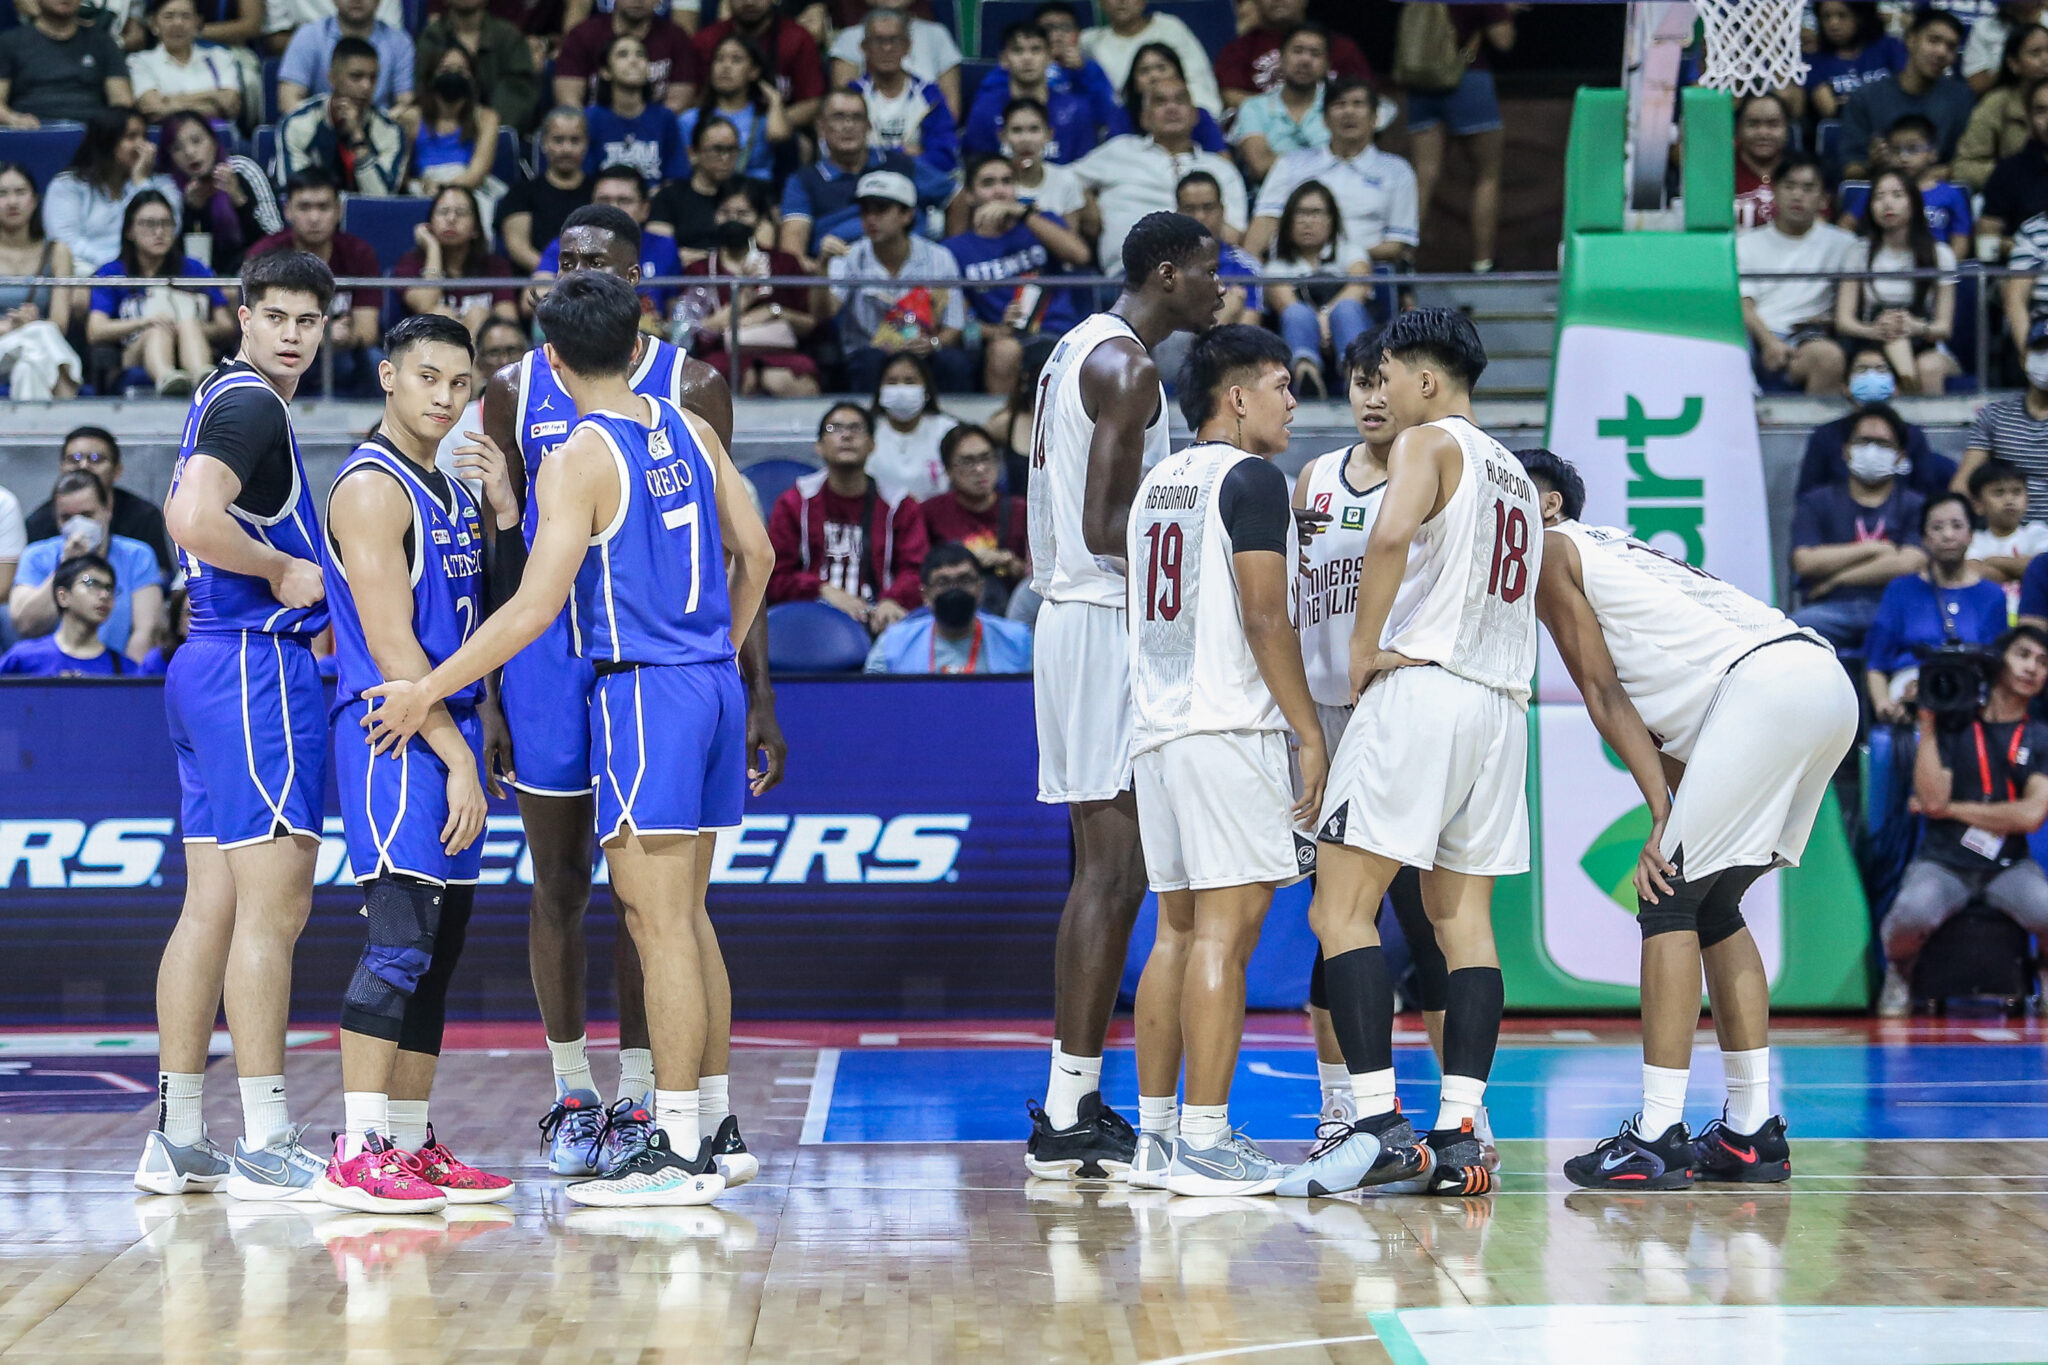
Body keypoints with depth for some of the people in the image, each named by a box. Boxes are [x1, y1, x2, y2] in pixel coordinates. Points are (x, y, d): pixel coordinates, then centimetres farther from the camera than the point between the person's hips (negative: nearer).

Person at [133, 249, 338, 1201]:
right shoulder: (250, 405, -12)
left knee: (211, 907, 10)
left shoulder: (222, 399, 19)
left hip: (210, 660, 10)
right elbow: (194, 521, -27)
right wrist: (288, 571, -14)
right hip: (258, 666, -10)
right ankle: (263, 1145, -8)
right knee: (273, 905, -9)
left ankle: (175, 1140, 11)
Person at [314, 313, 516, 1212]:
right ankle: (354, 1154, -15)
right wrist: (456, 758, -20)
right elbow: (390, 646, -17)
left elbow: (487, 616, 21)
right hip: (393, 735, -9)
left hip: (448, 731, 9)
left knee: (441, 946, 9)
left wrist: (505, 521, 6)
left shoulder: (448, 488, 17)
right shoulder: (371, 487, -11)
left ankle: (411, 1144, 14)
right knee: (401, 943, -15)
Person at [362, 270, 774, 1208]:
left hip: (644, 691, -8)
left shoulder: (578, 460, -13)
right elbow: (754, 554, 15)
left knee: (659, 920, -5)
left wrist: (429, 692, -11)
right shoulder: (690, 433, 9)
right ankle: (715, 1132, 20)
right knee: (683, 914, 15)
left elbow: (534, 610, -17)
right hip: (714, 684, 8)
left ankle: (678, 1151, -4)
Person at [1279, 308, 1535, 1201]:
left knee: (1341, 908, -8)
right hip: (1502, 701, 9)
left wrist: (1364, 648, -15)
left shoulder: (1428, 443, -3)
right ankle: (1460, 1135, 2)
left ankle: (1379, 1125, -17)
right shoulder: (1517, 475, 23)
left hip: (1421, 689, -9)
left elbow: (1392, 535, -24)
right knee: (1463, 915, 8)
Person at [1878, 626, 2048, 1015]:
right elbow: (1933, 799, -9)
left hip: (2009, 866, 1)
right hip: (1943, 863, -1)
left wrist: (1953, 809, -6)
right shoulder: (1952, 726, 4)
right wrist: (1927, 723, -9)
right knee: (1912, 913, -36)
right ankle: (1900, 971, 3)